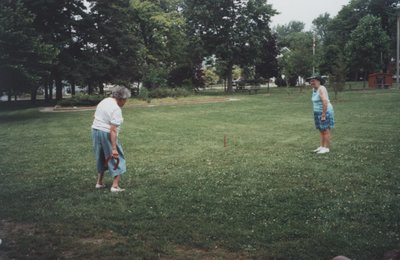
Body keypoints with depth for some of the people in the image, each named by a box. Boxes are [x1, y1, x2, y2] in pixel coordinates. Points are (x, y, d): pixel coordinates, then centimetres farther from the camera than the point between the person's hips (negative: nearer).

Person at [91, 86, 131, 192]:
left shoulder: (104, 101, 9)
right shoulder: (116, 109, -18)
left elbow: (96, 117, 15)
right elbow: (113, 130, -23)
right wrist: (114, 148, -24)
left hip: (95, 131, 9)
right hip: (107, 134, -9)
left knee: (102, 158, 22)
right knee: (117, 159, 3)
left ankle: (99, 182, 30)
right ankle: (115, 186, -1)